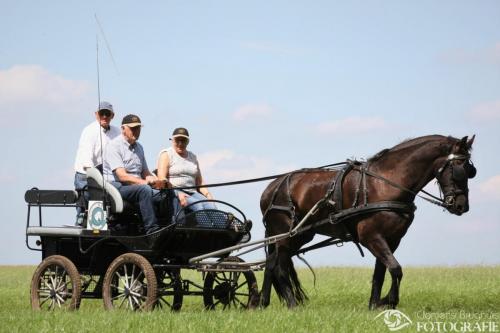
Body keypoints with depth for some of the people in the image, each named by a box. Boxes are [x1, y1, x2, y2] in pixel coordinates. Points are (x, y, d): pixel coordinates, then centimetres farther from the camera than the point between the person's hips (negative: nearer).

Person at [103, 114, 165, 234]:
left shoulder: (138, 147, 21)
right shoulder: (114, 146, -5)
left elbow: (145, 172, 22)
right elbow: (122, 176, -16)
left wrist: (155, 180, -3)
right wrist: (145, 182, -23)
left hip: (137, 185, 7)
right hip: (117, 187, -7)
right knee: (145, 190, -36)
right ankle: (152, 230, -39)